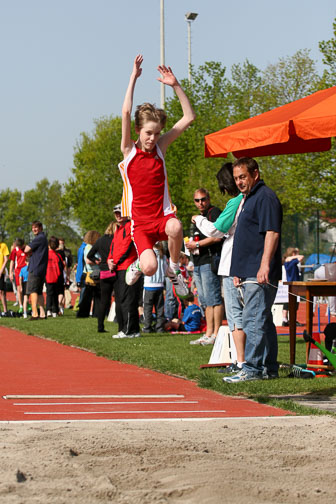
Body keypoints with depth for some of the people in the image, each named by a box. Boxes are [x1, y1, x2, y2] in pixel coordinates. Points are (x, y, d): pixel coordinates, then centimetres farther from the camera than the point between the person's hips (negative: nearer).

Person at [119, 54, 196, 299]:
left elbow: (189, 117, 5)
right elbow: (126, 112, -13)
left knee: (175, 226, -36)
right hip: (140, 222, -2)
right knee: (150, 268, -22)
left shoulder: (160, 148, 6)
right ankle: (138, 264, 18)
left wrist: (176, 86, -2)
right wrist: (134, 78, -12)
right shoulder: (129, 150, -1)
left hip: (163, 216, 2)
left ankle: (174, 270, -7)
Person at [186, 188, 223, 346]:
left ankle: (216, 334, -11)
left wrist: (197, 244, -12)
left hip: (210, 260, -10)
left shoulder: (214, 213, -7)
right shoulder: (199, 216, 23)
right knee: (205, 301, 10)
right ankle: (208, 334, 12)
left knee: (213, 298, -10)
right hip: (198, 263, 10)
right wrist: (190, 246, 11)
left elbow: (217, 237, -17)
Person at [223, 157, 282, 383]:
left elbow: (272, 233, -20)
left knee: (254, 320, -12)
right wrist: (239, 271, 24)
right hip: (248, 274, 10)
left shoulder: (266, 197, -10)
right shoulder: (249, 198, 22)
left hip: (260, 274, -10)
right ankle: (269, 368, 16)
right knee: (263, 320, 12)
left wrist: (264, 265, -28)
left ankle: (252, 368, -12)